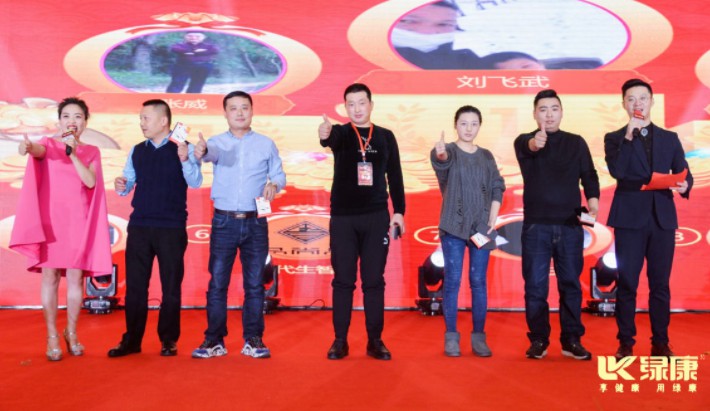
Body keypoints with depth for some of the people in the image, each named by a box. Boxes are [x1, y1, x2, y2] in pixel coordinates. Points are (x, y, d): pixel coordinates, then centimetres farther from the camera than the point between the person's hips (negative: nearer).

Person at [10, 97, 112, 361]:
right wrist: (27, 147, -44)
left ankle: (72, 334, 16)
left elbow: (91, 182, -5)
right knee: (50, 277, -3)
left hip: (78, 221, 2)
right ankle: (52, 337, 5)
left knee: (75, 278, 1)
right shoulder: (48, 144, 4)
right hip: (50, 219, -2)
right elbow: (38, 150, -21)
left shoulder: (91, 152, 11)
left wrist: (72, 153, -14)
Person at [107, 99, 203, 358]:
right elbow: (128, 184, 13)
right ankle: (131, 340, 18)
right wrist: (121, 186, -9)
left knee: (171, 286, 5)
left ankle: (168, 341, 16)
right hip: (139, 227, 4)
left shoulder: (183, 149, -3)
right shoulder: (136, 151, 11)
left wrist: (184, 160, -32)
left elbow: (196, 182, -15)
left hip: (172, 229, -4)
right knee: (135, 285, 8)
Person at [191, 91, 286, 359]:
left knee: (254, 284, 4)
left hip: (255, 222, 0)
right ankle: (214, 340, 10)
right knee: (217, 283, 1)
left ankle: (253, 340, 13)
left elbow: (279, 174, 8)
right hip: (224, 221, 0)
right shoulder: (217, 142, 3)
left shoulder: (266, 144, 7)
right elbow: (212, 152, -20)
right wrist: (202, 151, -44)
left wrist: (274, 184, -15)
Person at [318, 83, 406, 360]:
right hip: (343, 217, -1)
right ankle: (340, 341, 11)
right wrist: (325, 135, -47)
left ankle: (375, 341, 12)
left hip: (376, 217, 1)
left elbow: (395, 176, 10)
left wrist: (399, 211, 2)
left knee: (374, 281, 4)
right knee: (343, 280, 2)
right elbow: (332, 140, -23)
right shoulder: (341, 133, 2)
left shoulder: (385, 137, 8)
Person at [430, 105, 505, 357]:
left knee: (478, 281, 4)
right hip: (453, 226, -3)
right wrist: (439, 153, -50)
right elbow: (441, 159, -26)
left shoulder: (486, 156, 10)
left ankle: (478, 336, 10)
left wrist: (493, 218, -4)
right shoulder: (450, 151, -2)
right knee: (452, 281, -1)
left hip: (481, 226, 3)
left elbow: (497, 187, 10)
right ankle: (451, 336, 6)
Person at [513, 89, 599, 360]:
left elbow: (589, 175, 5)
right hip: (536, 225, -1)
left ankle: (571, 340, 14)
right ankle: (538, 340, 11)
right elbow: (525, 148, -21)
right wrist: (534, 143, -46)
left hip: (570, 225, 2)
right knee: (535, 286, 1)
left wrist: (593, 199, -16)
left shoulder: (576, 143, 10)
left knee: (570, 284, 5)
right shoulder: (525, 142, 3)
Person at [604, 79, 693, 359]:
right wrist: (629, 135, -13)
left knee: (660, 283, 6)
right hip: (630, 218, -2)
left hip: (663, 218, 2)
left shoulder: (670, 138, 14)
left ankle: (660, 343, 14)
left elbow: (684, 173, 10)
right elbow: (617, 171, -11)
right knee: (627, 283, 0)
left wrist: (685, 185, -13)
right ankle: (626, 342, 9)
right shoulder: (615, 138, 6)